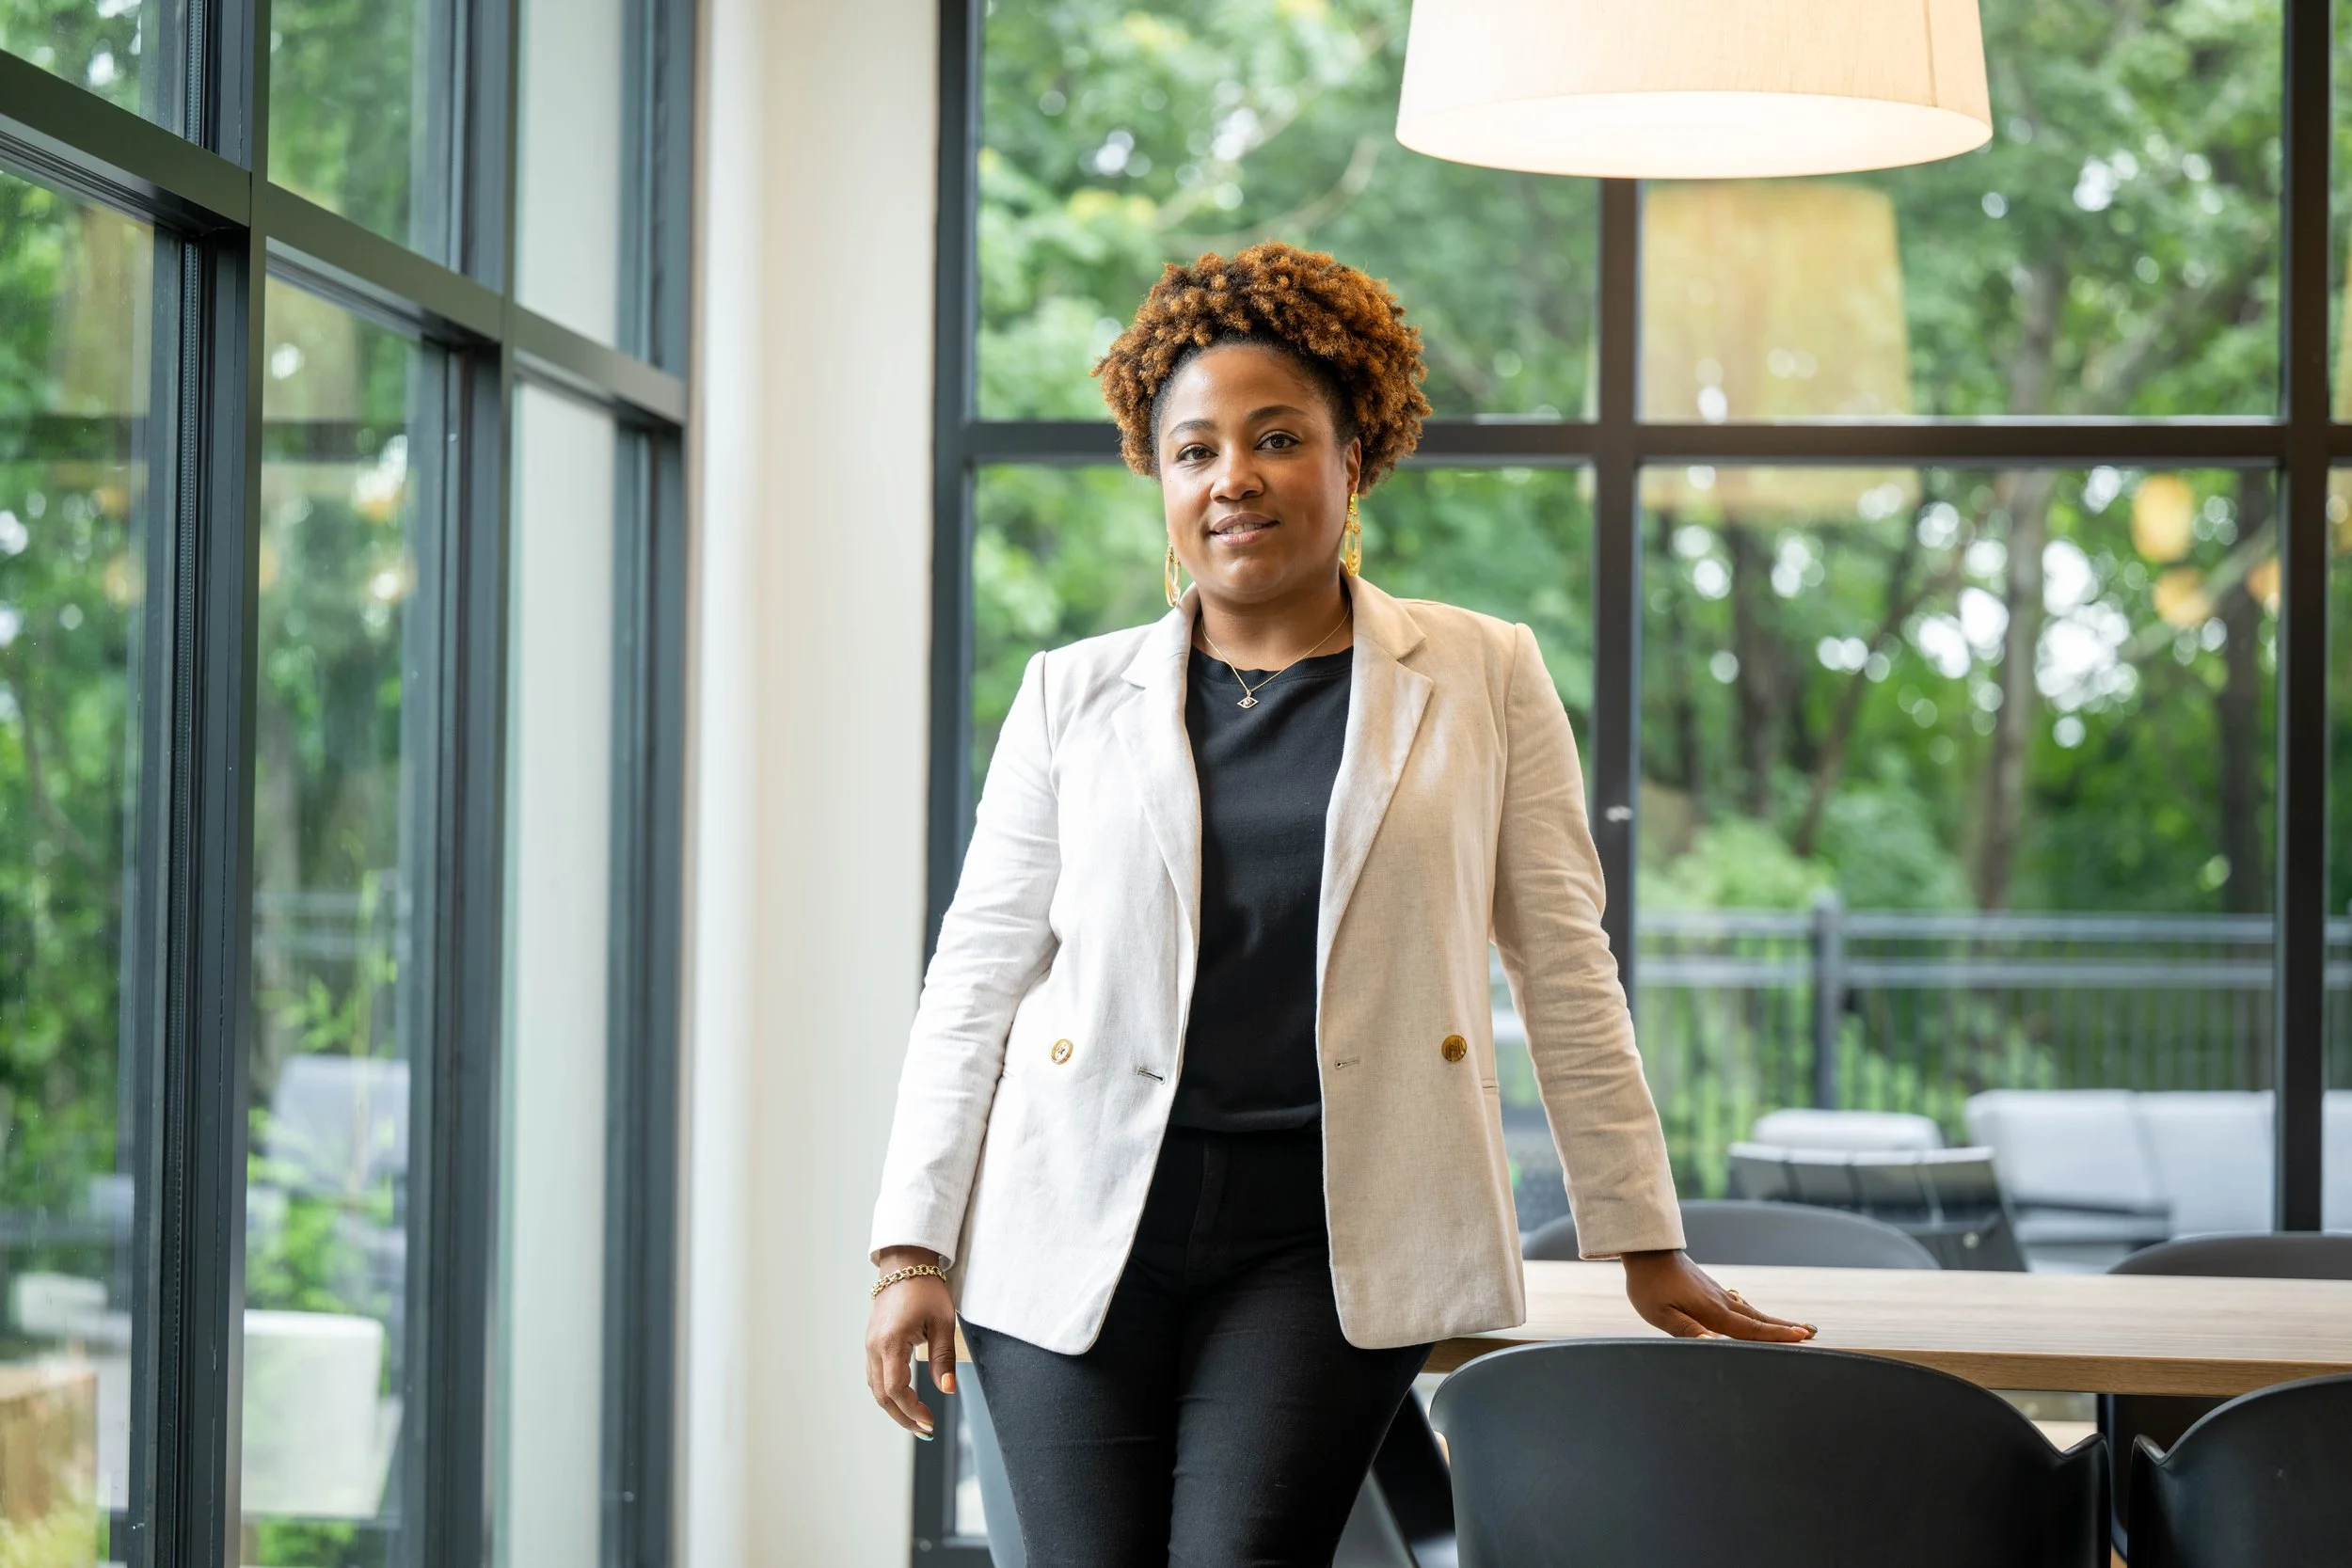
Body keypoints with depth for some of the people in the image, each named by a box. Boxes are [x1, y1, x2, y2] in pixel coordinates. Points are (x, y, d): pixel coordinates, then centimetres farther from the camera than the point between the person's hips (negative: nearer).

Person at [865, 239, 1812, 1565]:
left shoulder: (1482, 681, 7)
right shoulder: (1075, 696, 10)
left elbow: (1567, 969, 8)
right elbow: (978, 977, 10)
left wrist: (1649, 1250, 6)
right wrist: (915, 1251, 3)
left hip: (1331, 1247, -1)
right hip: (1081, 1235, 2)